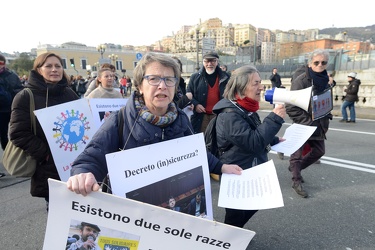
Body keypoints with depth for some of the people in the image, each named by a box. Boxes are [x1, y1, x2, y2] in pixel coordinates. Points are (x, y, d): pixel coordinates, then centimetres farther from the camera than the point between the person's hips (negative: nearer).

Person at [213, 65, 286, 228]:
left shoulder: (246, 109, 6)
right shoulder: (230, 115, -27)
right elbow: (254, 143, -33)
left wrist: (275, 141, 11)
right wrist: (275, 118, -31)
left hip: (250, 172, 10)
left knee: (253, 206, 26)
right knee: (236, 217, 10)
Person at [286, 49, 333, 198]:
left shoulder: (324, 80, 6)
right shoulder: (301, 81, -16)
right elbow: (291, 107, -19)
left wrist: (326, 119, 6)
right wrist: (307, 122, -21)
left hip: (318, 125, 8)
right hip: (302, 125, -7)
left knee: (319, 151, 18)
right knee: (297, 153, 4)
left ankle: (295, 167, 38)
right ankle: (296, 181, 23)